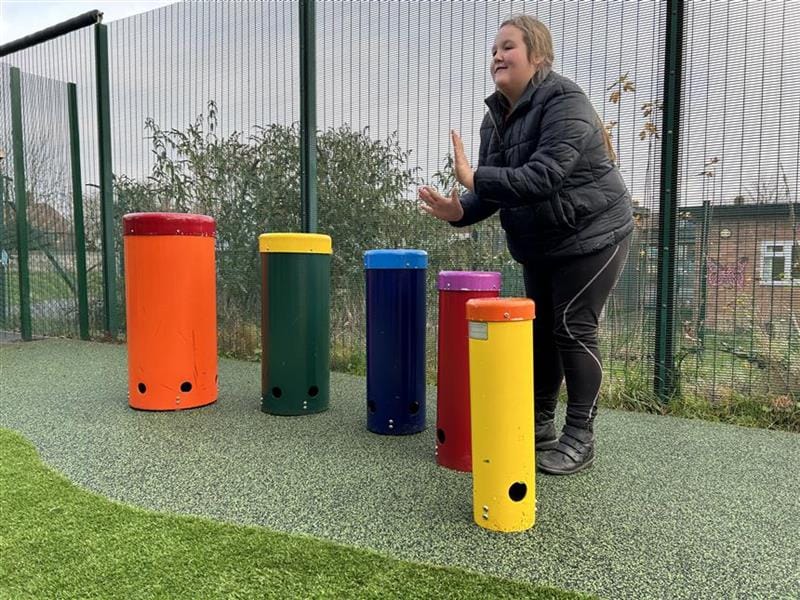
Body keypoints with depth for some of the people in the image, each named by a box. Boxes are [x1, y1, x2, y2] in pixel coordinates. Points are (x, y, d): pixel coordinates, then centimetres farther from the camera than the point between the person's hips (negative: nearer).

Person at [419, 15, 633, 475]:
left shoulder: (565, 103, -20)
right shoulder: (496, 117, 5)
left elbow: (543, 175, -33)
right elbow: (495, 189, 1)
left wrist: (475, 178, -37)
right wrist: (459, 210, -18)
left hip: (592, 235, -8)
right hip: (540, 246, 8)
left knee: (573, 329, -7)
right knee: (541, 329, 10)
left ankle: (580, 439, 8)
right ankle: (540, 425, 24)